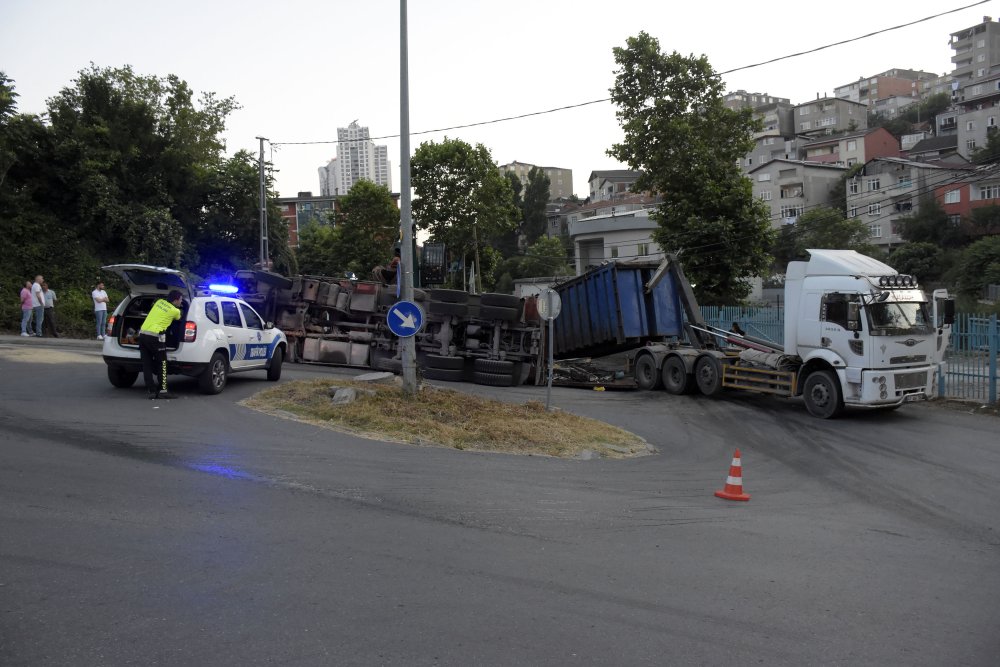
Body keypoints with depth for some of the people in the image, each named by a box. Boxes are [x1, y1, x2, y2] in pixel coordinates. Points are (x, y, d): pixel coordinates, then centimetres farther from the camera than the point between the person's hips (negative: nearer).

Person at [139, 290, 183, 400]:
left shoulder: (159, 302, 16)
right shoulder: (175, 311, 0)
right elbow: (179, 318, 23)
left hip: (142, 334, 7)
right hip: (155, 337, -6)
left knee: (147, 364, 7)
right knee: (161, 364, 4)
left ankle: (151, 391, 8)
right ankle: (162, 390, 3)